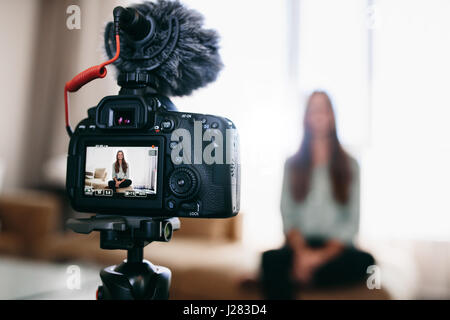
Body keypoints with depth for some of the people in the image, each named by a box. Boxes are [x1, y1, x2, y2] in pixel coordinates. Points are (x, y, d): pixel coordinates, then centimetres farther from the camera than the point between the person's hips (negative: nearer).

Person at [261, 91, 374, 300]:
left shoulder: (349, 165, 11)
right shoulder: (293, 164, 13)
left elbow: (352, 222, 2)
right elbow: (287, 216, 4)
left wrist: (324, 255, -16)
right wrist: (301, 251, -17)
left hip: (336, 247, 1)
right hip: (300, 244, 0)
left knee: (365, 262, -34)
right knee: (272, 259, -34)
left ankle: (295, 277, -25)